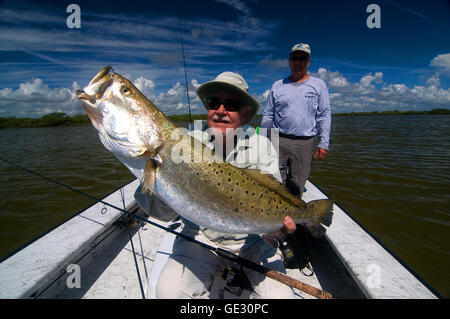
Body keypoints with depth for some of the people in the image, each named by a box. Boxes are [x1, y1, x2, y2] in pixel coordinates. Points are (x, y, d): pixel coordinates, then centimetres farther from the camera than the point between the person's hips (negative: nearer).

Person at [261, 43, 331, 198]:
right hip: (278, 141, 1)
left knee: (296, 185, 5)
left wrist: (323, 144, -2)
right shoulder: (277, 85, 11)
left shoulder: (318, 85, 10)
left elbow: (324, 115, 6)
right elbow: (268, 115, 13)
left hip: (305, 143, 0)